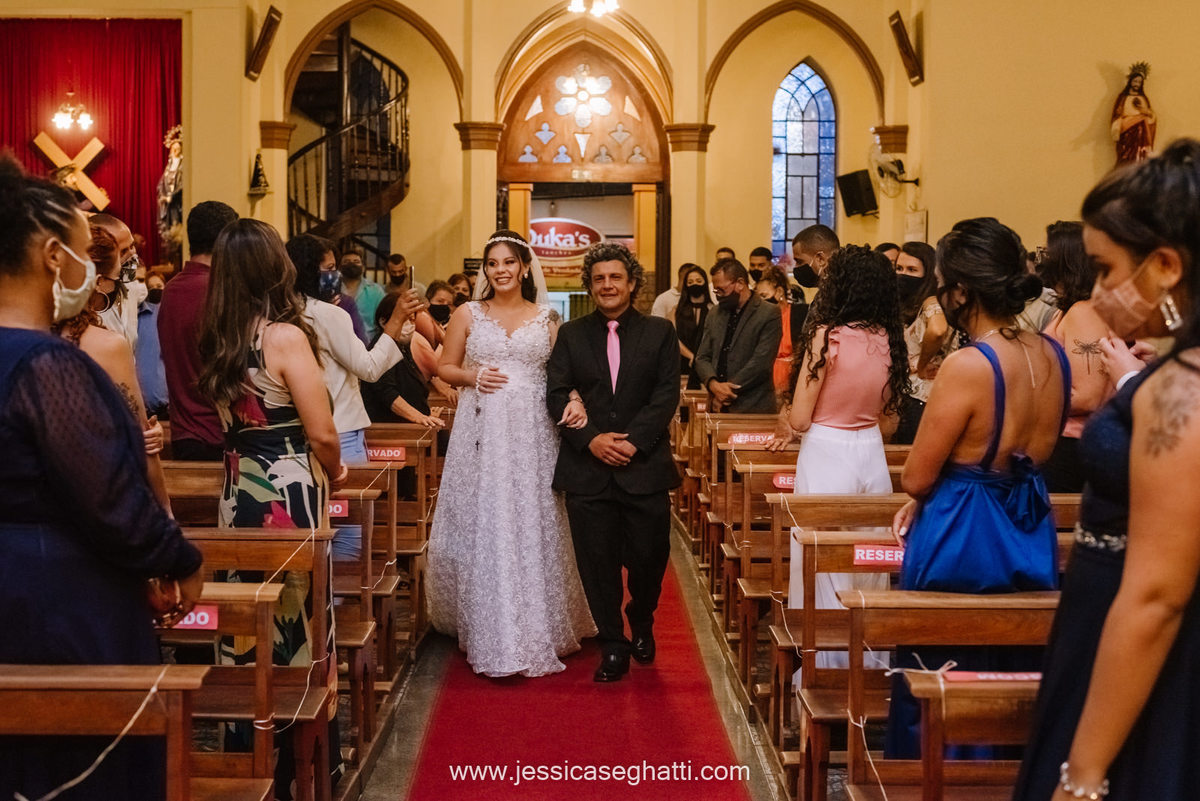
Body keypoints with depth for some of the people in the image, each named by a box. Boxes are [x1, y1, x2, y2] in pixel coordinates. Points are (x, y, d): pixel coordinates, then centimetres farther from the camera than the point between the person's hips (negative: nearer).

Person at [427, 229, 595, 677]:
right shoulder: (467, 315, 8)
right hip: (482, 434, 0)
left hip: (533, 436, 0)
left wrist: (575, 402, -14)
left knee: (533, 527, 3)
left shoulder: (546, 319, 8)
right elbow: (445, 367, 11)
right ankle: (488, 634, 9)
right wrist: (471, 377, -9)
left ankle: (538, 629, 17)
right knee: (483, 527, 0)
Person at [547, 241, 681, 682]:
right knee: (598, 562, 2)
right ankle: (613, 644, 16)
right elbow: (557, 396, 2)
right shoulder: (571, 335, 9)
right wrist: (591, 439, -12)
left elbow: (667, 395, -1)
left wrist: (632, 440, -13)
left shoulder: (659, 332, 7)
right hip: (587, 468, 1)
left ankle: (641, 623, 33)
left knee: (648, 557, 3)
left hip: (645, 465, 0)